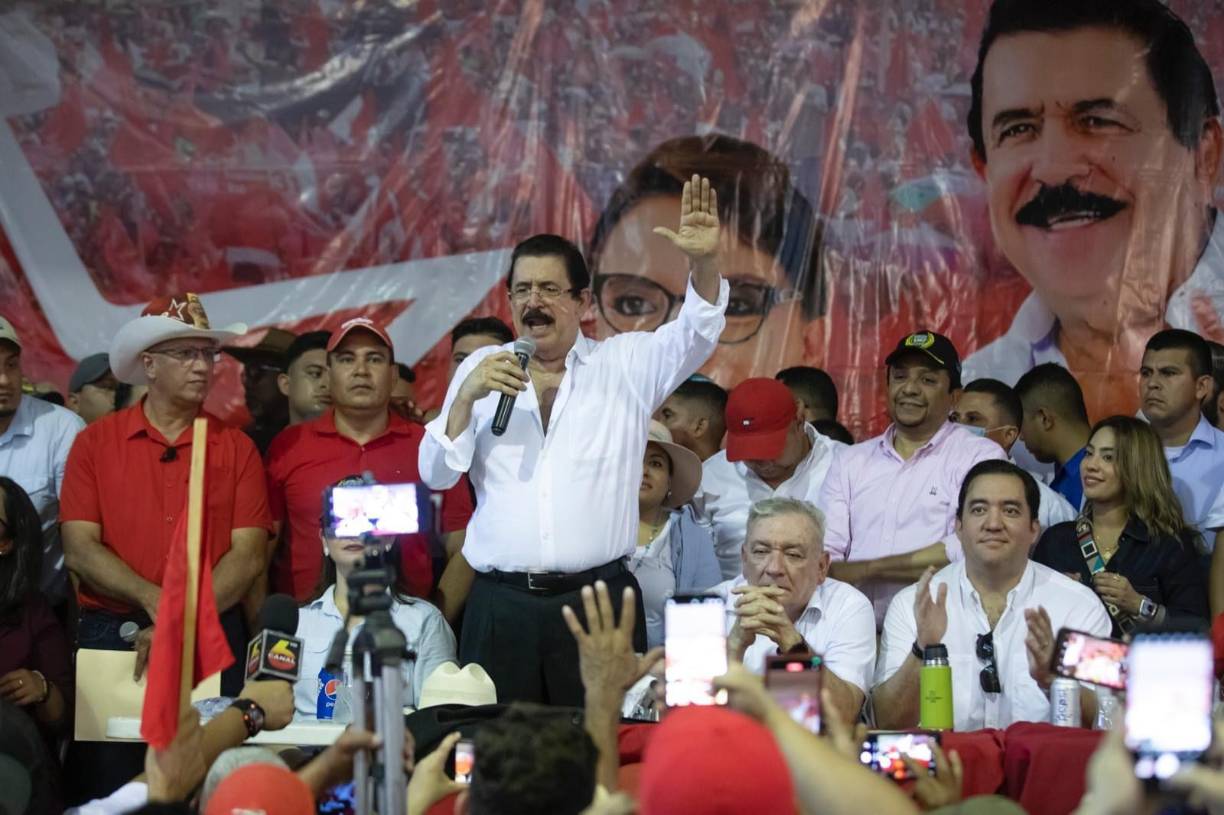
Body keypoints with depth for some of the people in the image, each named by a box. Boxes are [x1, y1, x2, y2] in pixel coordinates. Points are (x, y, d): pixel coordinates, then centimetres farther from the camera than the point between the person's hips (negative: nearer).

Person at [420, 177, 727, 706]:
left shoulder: (625, 365, 9)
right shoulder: (482, 370, 12)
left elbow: (694, 333, -7)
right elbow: (436, 475, 7)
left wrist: (704, 262, -25)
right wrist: (467, 397, -10)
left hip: (599, 600, -1)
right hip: (501, 604, 1)